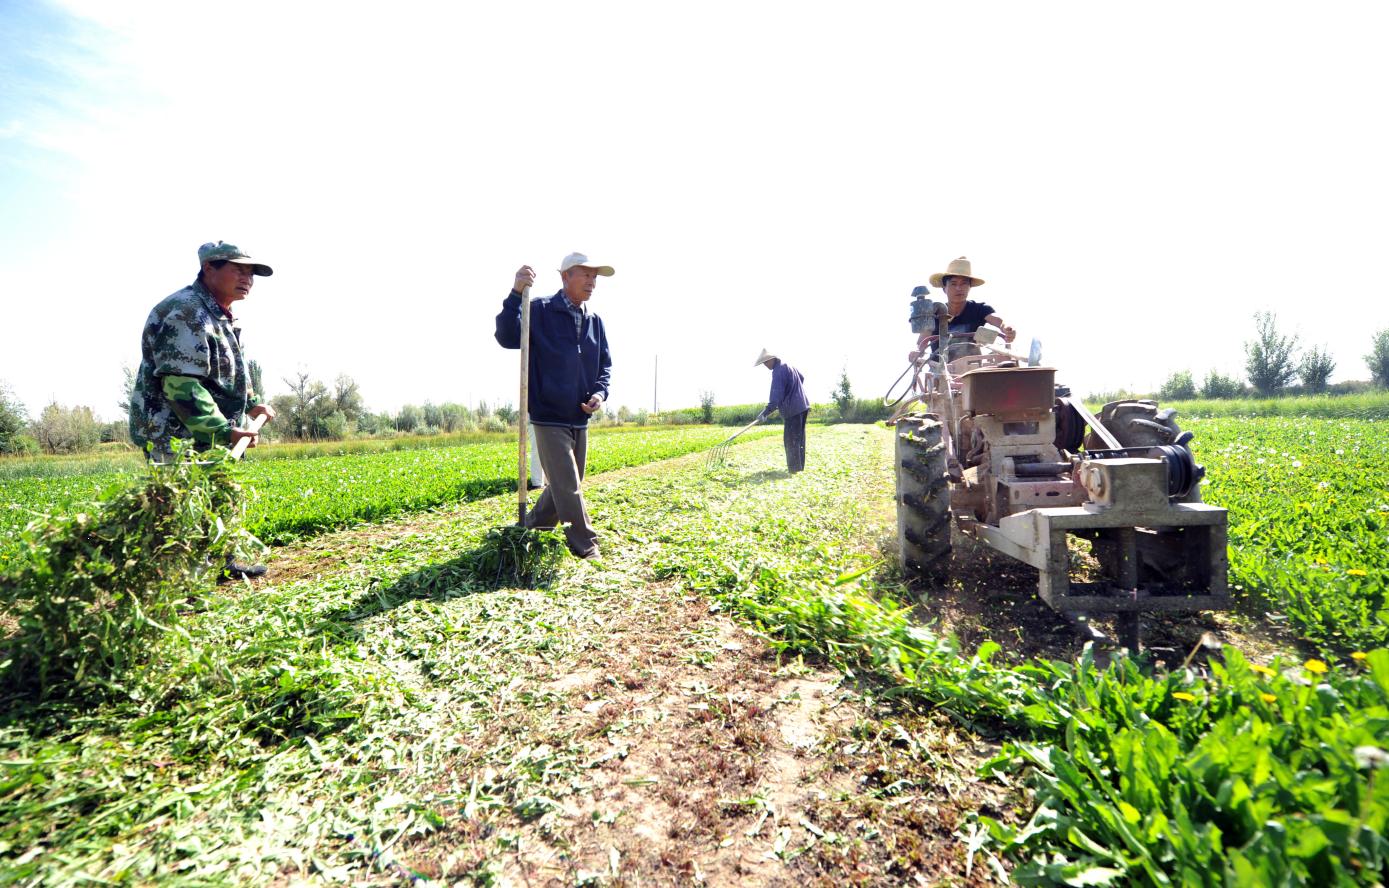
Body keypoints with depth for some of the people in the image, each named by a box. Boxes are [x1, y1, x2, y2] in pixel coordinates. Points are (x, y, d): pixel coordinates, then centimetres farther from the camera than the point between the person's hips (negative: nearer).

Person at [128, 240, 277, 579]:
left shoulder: (219, 316, 16)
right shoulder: (185, 311, -18)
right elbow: (181, 385, -26)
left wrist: (253, 403, 17)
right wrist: (225, 431, -30)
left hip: (207, 439, 11)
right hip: (178, 440, -11)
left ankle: (222, 563, 36)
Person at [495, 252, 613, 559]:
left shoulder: (595, 321, 7)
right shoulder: (540, 309, -8)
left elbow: (605, 364, 14)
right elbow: (507, 337, -20)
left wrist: (600, 393, -4)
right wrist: (516, 294, -31)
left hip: (580, 419, 7)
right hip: (549, 417, -7)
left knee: (564, 485, 17)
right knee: (567, 487, -7)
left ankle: (531, 532, 36)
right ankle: (587, 549, 4)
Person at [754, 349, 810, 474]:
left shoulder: (778, 371, -15)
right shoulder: (787, 365, 16)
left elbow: (776, 394, -23)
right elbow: (802, 378, 30)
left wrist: (765, 412, -27)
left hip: (793, 408, -10)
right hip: (802, 406, 10)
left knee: (791, 439, -7)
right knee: (799, 437, 14)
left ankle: (794, 468, -6)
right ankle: (799, 465, 20)